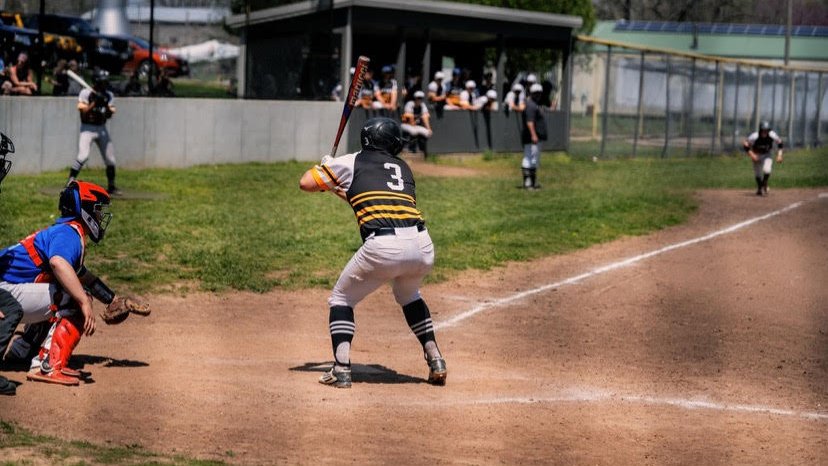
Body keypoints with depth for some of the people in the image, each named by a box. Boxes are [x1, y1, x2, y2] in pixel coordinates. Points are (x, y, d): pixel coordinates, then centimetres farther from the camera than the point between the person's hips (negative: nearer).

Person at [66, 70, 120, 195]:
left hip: (102, 129, 5)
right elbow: (82, 111, -16)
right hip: (87, 128, -5)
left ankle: (111, 186, 20)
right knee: (83, 156, -21)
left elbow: (110, 114, 1)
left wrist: (108, 111, -21)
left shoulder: (109, 95, 6)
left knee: (110, 158, 7)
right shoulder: (86, 93, -9)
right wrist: (94, 102, -24)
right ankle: (70, 181, -13)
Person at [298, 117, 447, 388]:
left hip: (382, 247, -5)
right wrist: (350, 194, 43)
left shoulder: (352, 162, 13)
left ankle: (341, 369, -1)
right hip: (422, 244, 5)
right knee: (408, 295, 35)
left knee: (341, 299, 16)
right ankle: (435, 361, 26)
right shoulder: (403, 168, 27)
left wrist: (326, 166, 36)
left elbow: (306, 183, 16)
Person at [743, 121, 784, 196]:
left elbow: (780, 142, -8)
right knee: (757, 173, 5)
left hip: (767, 155, 0)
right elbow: (745, 145, -19)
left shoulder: (772, 135, -27)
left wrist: (779, 155, -14)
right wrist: (751, 154, -29)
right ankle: (759, 189, 32)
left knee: (766, 170, -25)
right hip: (757, 155, 0)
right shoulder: (754, 137, -32)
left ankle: (764, 185, 3)